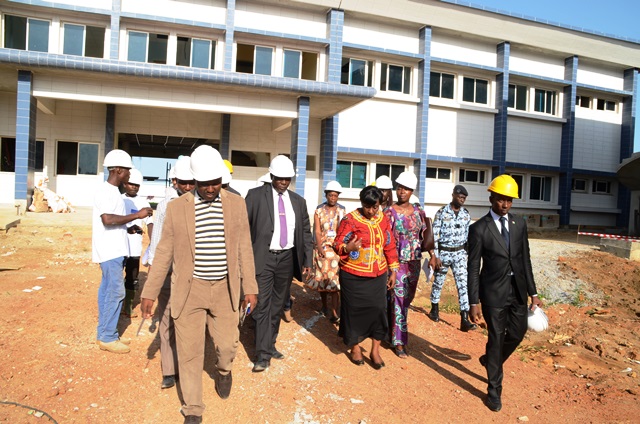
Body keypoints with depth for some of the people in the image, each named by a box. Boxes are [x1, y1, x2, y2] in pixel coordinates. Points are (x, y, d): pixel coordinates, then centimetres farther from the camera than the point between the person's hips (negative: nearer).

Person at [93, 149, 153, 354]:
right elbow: (107, 219, -27)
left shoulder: (113, 191, 14)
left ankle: (105, 333, 23)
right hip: (110, 251, -10)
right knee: (115, 292, -4)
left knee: (107, 291, 14)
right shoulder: (105, 191, -16)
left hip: (114, 250, 10)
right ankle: (107, 338, 6)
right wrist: (137, 215, -24)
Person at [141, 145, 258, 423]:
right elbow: (164, 253, 0)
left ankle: (223, 370, 44)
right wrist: (150, 292, 0)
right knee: (189, 352, 6)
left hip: (224, 289, 1)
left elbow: (244, 248, 2)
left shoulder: (236, 204, -2)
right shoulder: (176, 207, -5)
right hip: (188, 290, -1)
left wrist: (250, 287, 1)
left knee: (227, 344, 8)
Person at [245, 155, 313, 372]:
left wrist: (308, 259, 5)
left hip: (287, 258, 4)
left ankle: (270, 345, 29)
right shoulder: (256, 195, -3)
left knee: (278, 304, 14)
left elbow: (306, 232, 11)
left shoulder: (298, 201, 8)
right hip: (263, 257, -4)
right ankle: (263, 354, 1)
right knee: (263, 305, -6)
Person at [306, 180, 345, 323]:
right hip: (322, 247, 1)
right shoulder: (319, 210, 3)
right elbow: (317, 231, -2)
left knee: (335, 279, -6)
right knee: (322, 278, 10)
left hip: (337, 248, -1)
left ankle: (334, 313, -5)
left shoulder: (342, 210, 3)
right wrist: (320, 247, -15)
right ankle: (325, 305, 29)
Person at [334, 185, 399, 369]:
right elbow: (337, 244, -11)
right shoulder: (350, 219, -11)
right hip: (353, 276, -3)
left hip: (378, 275, 4)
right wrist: (347, 248, -33)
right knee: (355, 311, 8)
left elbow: (390, 246, 9)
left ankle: (375, 350, 19)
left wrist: (393, 271, 9)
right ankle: (355, 348, 28)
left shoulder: (383, 219, 3)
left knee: (378, 310, 4)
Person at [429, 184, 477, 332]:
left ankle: (465, 320, -7)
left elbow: (468, 235, 11)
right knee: (438, 282, 13)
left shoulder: (466, 214, 4)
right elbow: (435, 235, -10)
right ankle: (434, 308, 35)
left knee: (463, 284, -6)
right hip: (444, 252, -3)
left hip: (460, 253, 3)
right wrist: (436, 256, -13)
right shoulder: (441, 212, -9)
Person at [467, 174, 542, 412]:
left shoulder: (519, 224, 4)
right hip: (493, 292, -5)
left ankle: (490, 360, 43)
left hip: (517, 290, 5)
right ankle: (494, 390, 22)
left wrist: (533, 293, 8)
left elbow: (525, 260, 9)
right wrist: (474, 303, -11)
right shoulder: (479, 228, -11)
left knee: (517, 333, 14)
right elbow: (473, 268, -10)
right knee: (496, 337, 4)